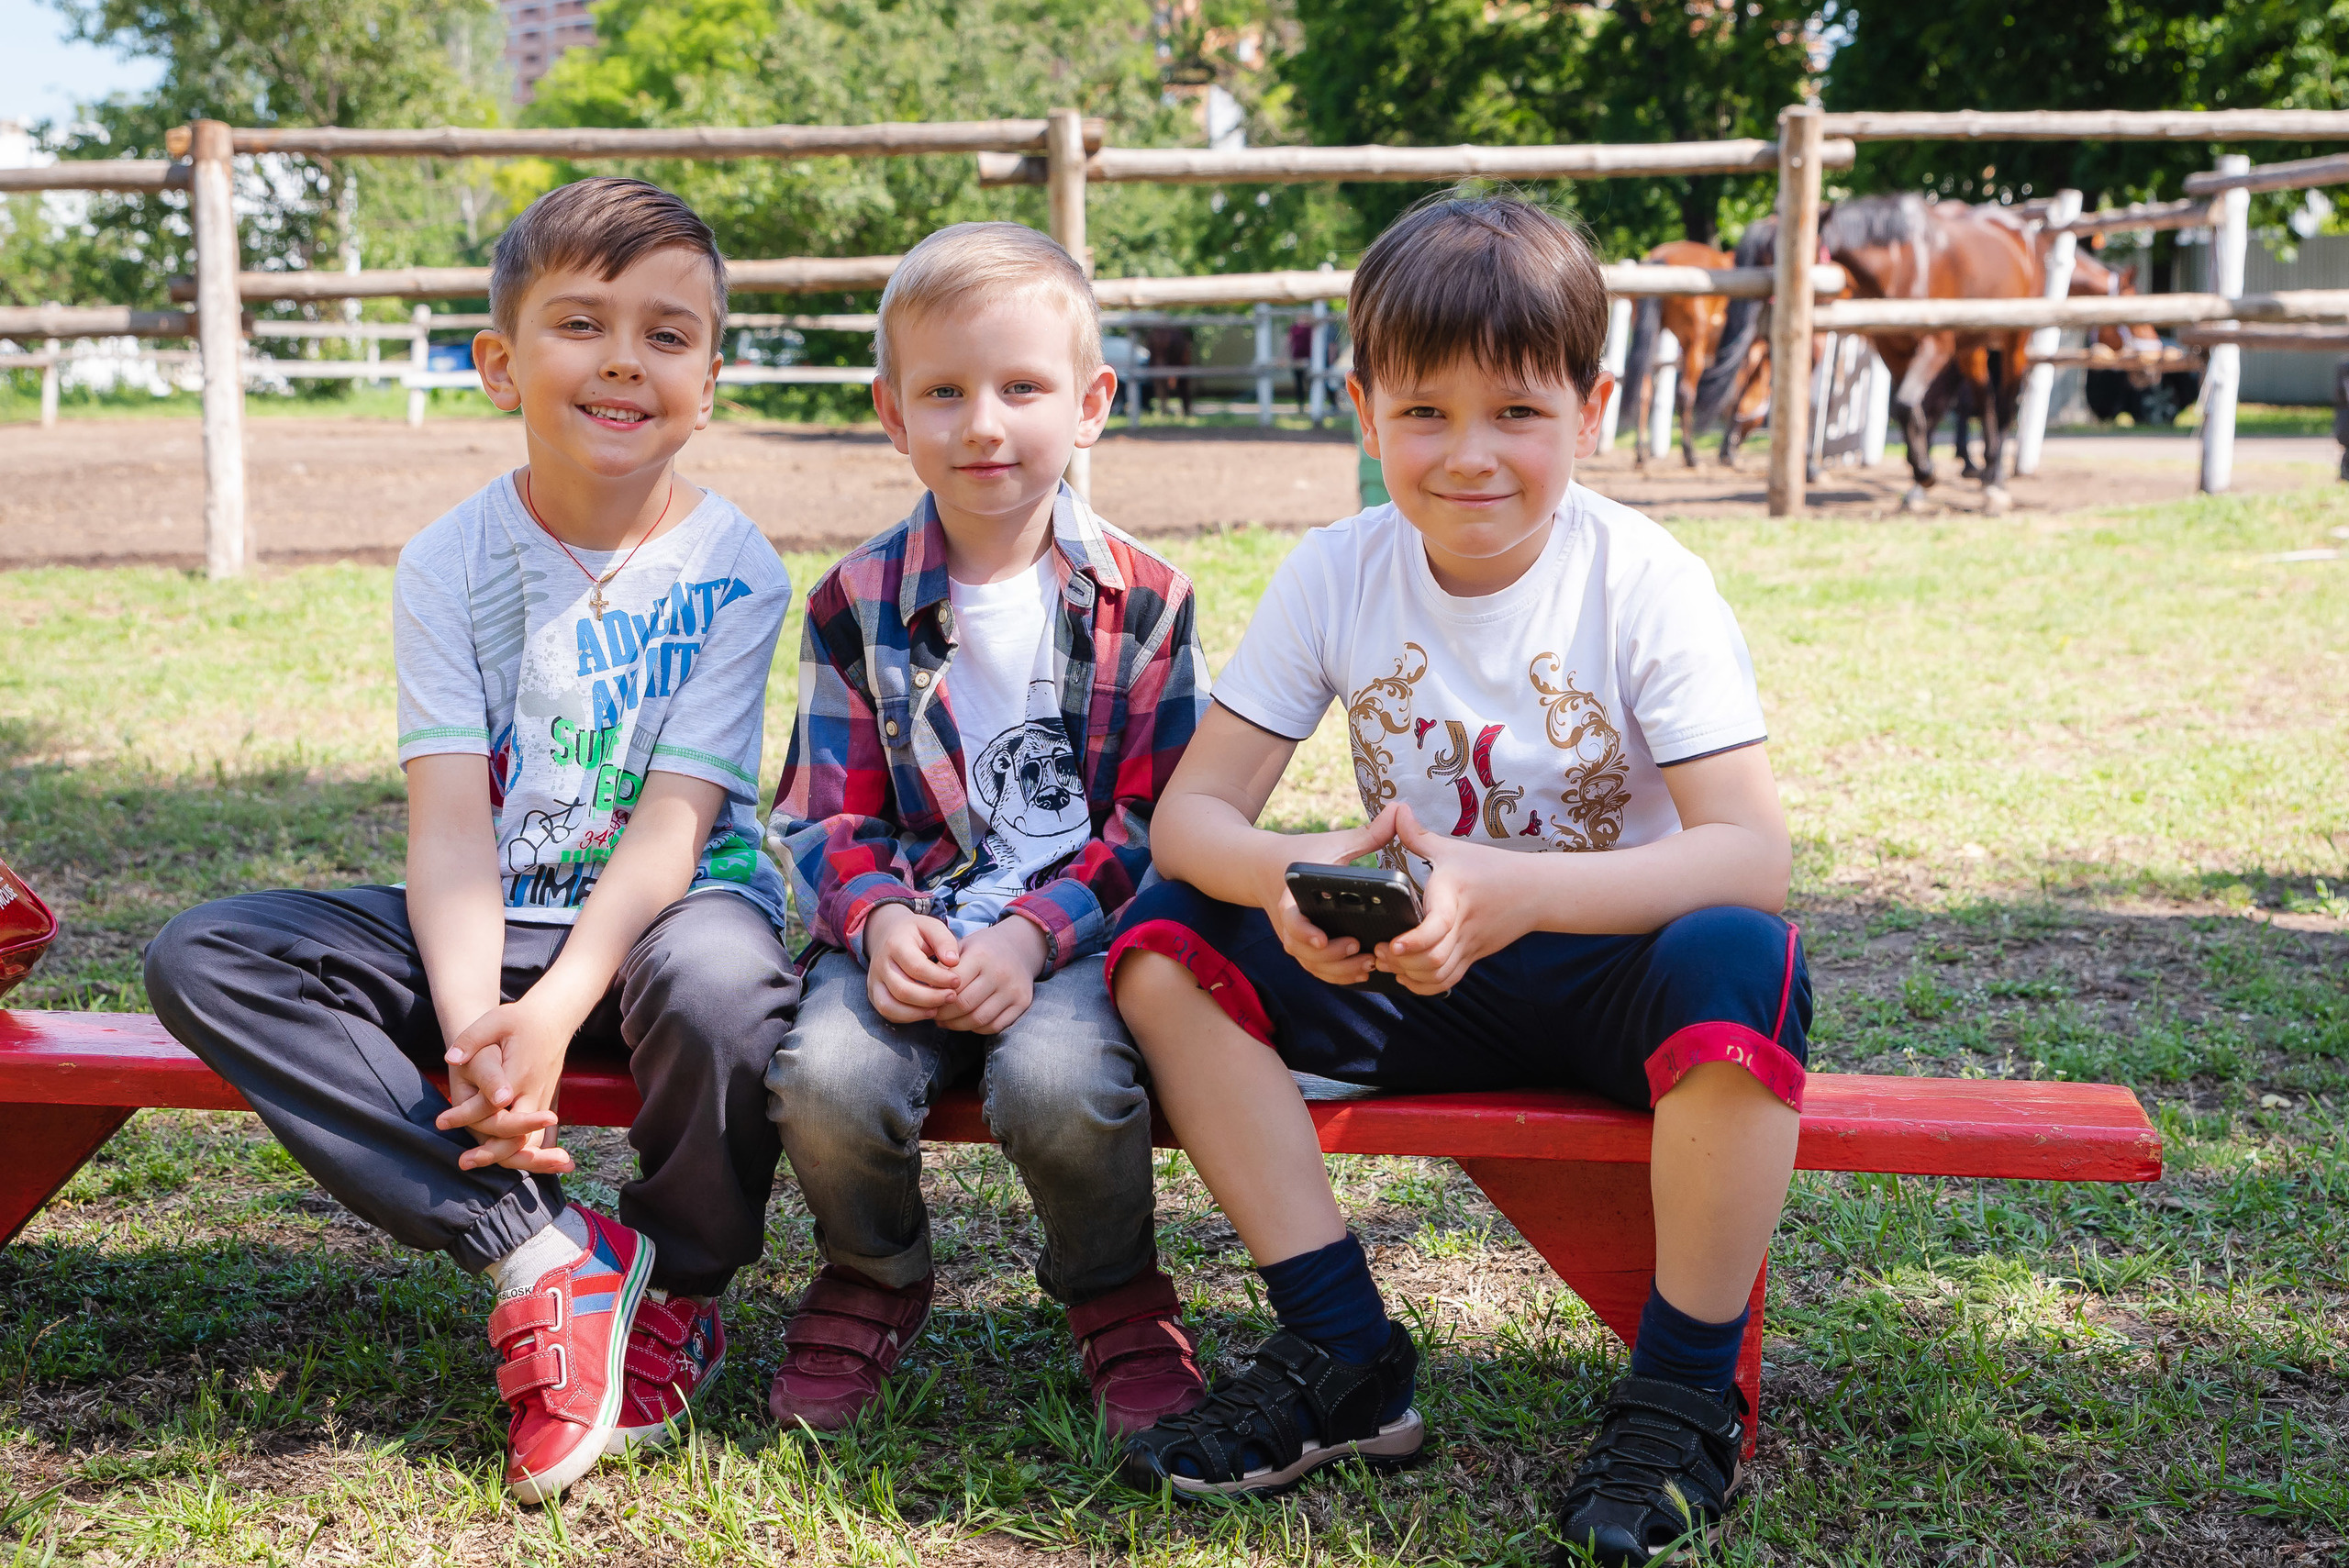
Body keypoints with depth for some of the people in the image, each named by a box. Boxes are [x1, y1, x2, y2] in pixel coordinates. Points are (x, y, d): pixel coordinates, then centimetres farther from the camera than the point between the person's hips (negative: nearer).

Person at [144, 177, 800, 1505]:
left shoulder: (730, 569, -9)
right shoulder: (451, 565, -2)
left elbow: (672, 822, -17)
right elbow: (452, 822, -11)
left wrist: (551, 1012, -31)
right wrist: (470, 1029, -28)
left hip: (665, 907, -3)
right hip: (501, 922, 3)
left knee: (723, 987, -39)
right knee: (201, 958, -17)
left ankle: (677, 1285, -4)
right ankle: (542, 1254, -21)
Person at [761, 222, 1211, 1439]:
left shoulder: (1143, 602, 3)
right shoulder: (855, 606, 6)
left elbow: (1155, 822, 0)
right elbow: (823, 815, 6)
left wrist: (1038, 932, -15)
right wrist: (879, 918, -16)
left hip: (1076, 935, -1)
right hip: (909, 935, 2)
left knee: (1060, 1080, -32)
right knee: (825, 1076, -28)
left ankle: (1116, 1297, 3)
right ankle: (873, 1279, 9)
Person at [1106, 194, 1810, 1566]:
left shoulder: (1645, 586, -15)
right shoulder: (1336, 577, -6)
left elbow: (1753, 855, -25)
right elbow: (1192, 810, -8)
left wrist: (1519, 892, -40)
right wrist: (1286, 878, -33)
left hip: (1607, 973, -4)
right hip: (1422, 985, 4)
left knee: (1739, 963, -36)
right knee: (1169, 937, -16)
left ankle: (1686, 1398, -16)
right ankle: (1347, 1356, -9)